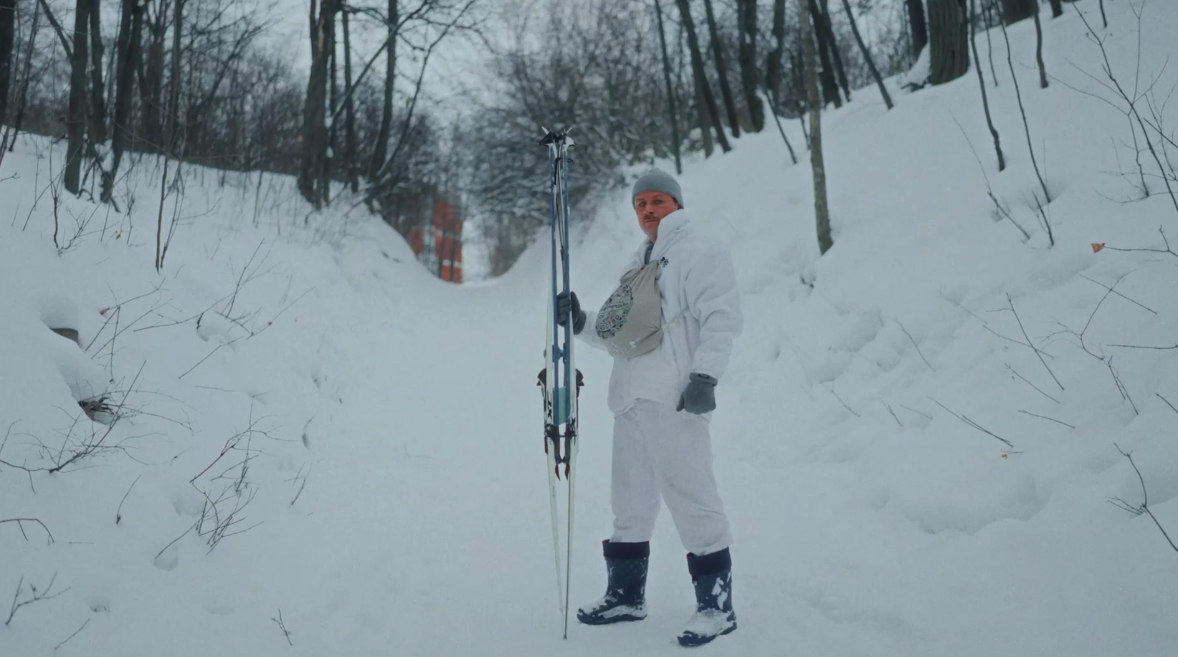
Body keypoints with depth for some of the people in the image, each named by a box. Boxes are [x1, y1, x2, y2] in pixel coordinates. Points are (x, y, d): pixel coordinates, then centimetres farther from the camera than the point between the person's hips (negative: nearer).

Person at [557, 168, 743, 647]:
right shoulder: (638, 265, 25)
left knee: (691, 498, -7)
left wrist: (705, 375, -22)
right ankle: (626, 594, 24)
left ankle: (716, 602, 1)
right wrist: (581, 323, 7)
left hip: (673, 402, -8)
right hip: (632, 401, 9)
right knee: (631, 503, 14)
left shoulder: (699, 253, -1)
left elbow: (722, 318, -12)